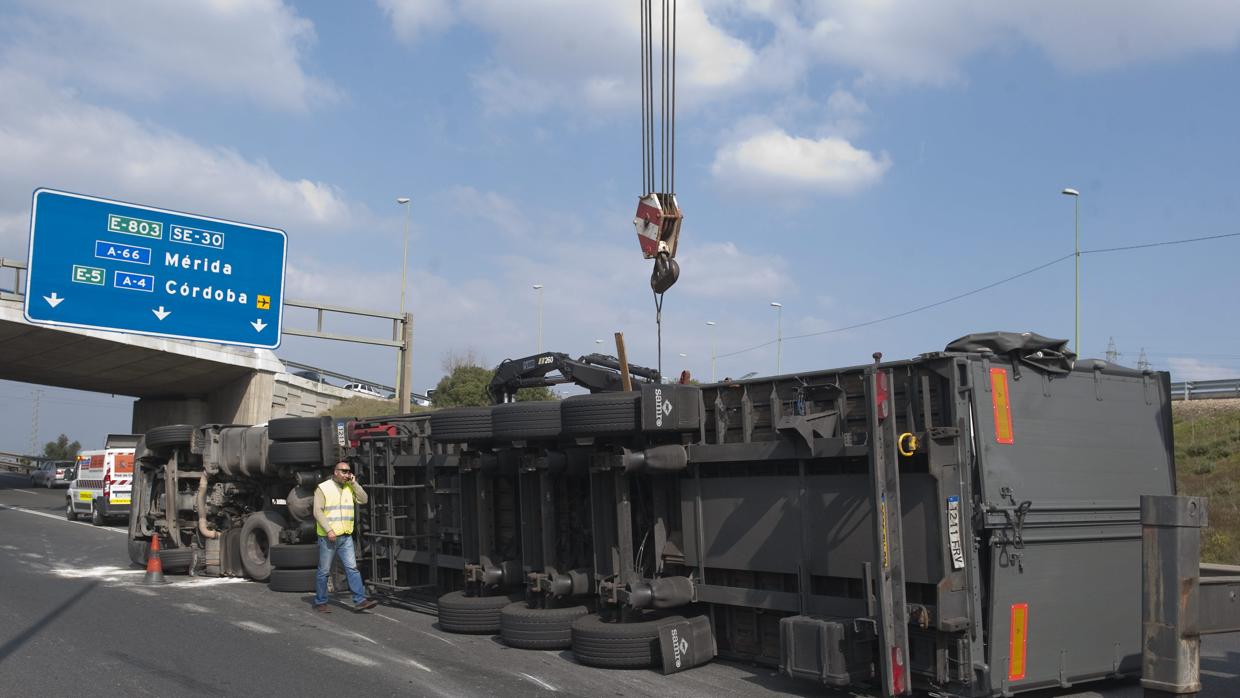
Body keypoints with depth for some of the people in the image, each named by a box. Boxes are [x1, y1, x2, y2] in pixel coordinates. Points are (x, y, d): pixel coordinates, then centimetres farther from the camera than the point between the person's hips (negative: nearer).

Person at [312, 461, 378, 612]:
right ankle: (320, 603, 14)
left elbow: (364, 500, 3)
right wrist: (329, 530, -19)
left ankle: (360, 600, -8)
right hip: (328, 537, -5)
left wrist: (354, 483, -2)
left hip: (346, 537, 5)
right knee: (324, 571, 3)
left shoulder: (349, 488, 13)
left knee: (352, 568, -4)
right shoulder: (323, 488, -4)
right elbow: (318, 511, -11)